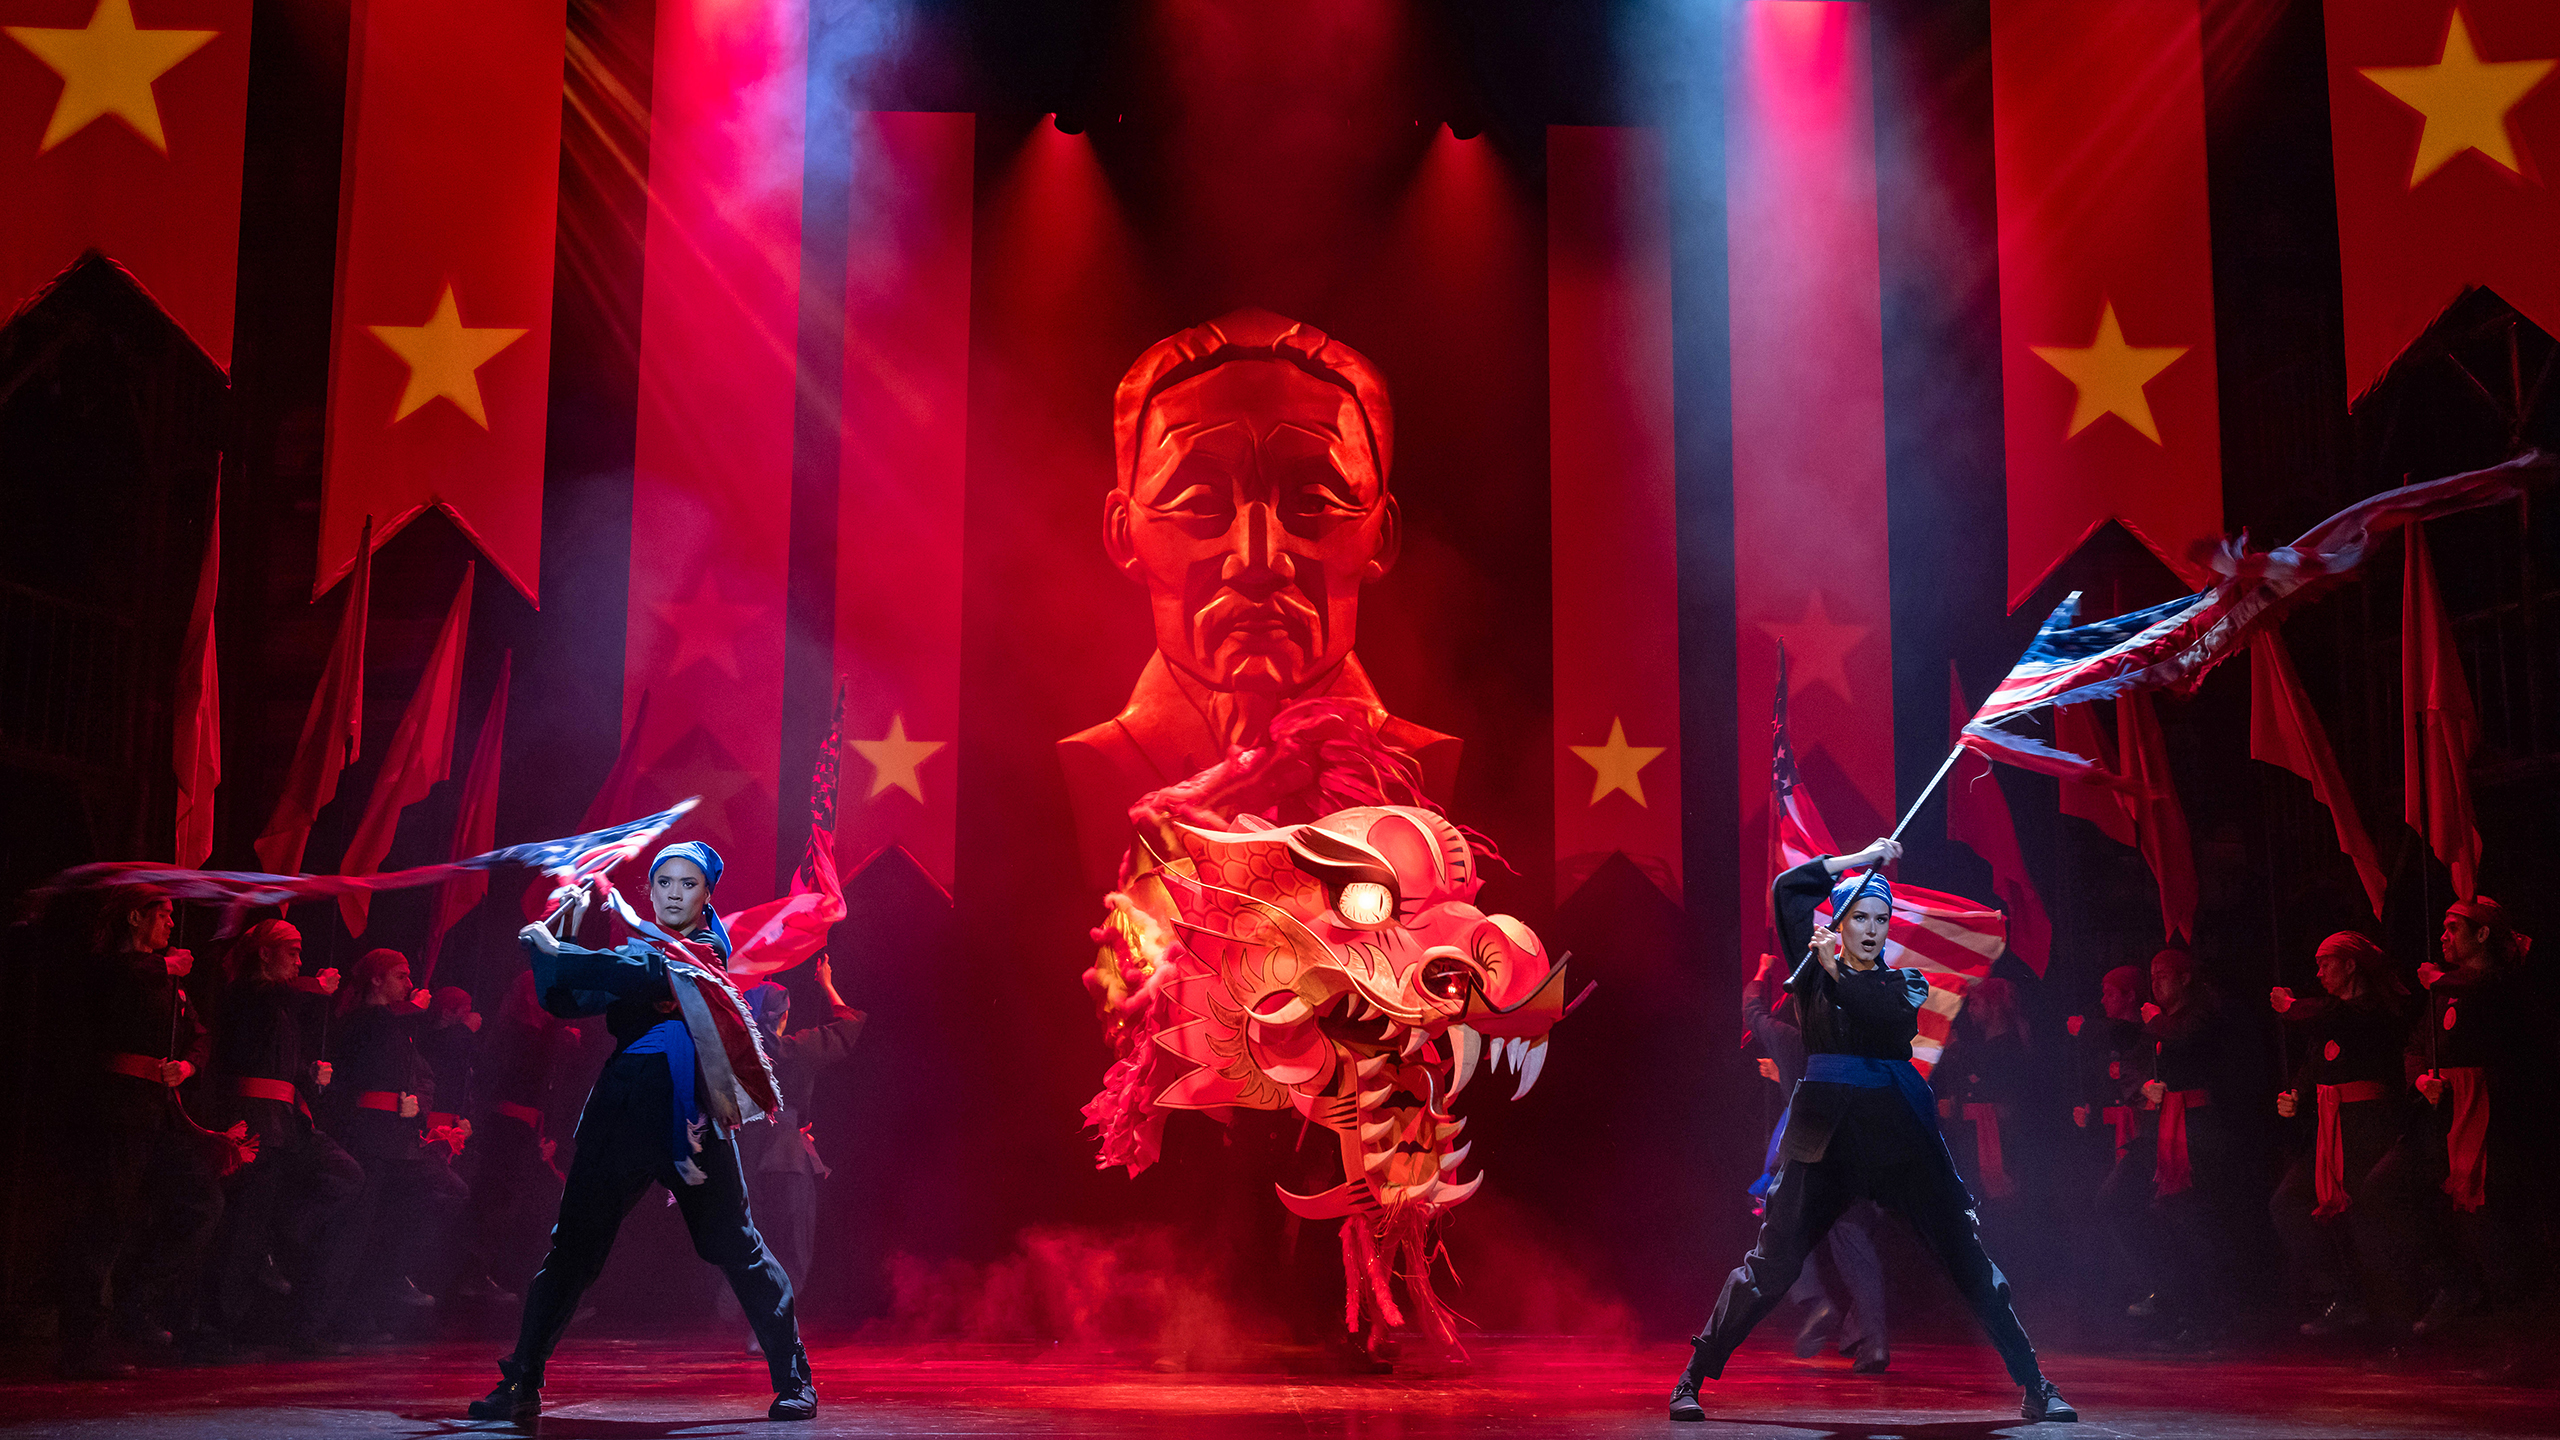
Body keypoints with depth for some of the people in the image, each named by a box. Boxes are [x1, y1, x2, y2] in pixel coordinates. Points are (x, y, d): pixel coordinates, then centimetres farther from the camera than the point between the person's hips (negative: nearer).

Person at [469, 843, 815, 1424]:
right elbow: (566, 999, 13)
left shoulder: (705, 949, 1)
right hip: (622, 1109, 5)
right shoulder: (638, 945, 19)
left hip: (690, 1113, -4)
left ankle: (794, 1379, 4)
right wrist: (570, 935, 4)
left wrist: (550, 946, -10)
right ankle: (521, 1382, 7)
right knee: (572, 1245, 2)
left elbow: (641, 975, -18)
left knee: (735, 1245, -2)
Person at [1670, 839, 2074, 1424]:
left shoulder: (1906, 982, 14)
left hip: (1900, 1132, 2)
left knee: (1966, 1256, 0)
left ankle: (2035, 1386, 6)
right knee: (1771, 1262, -4)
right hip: (1825, 1132, -2)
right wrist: (1863, 858, 5)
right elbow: (1789, 889, 3)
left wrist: (1837, 970, -15)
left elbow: (1892, 1021, -9)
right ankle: (1691, 1379, 4)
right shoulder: (1815, 969, 11)